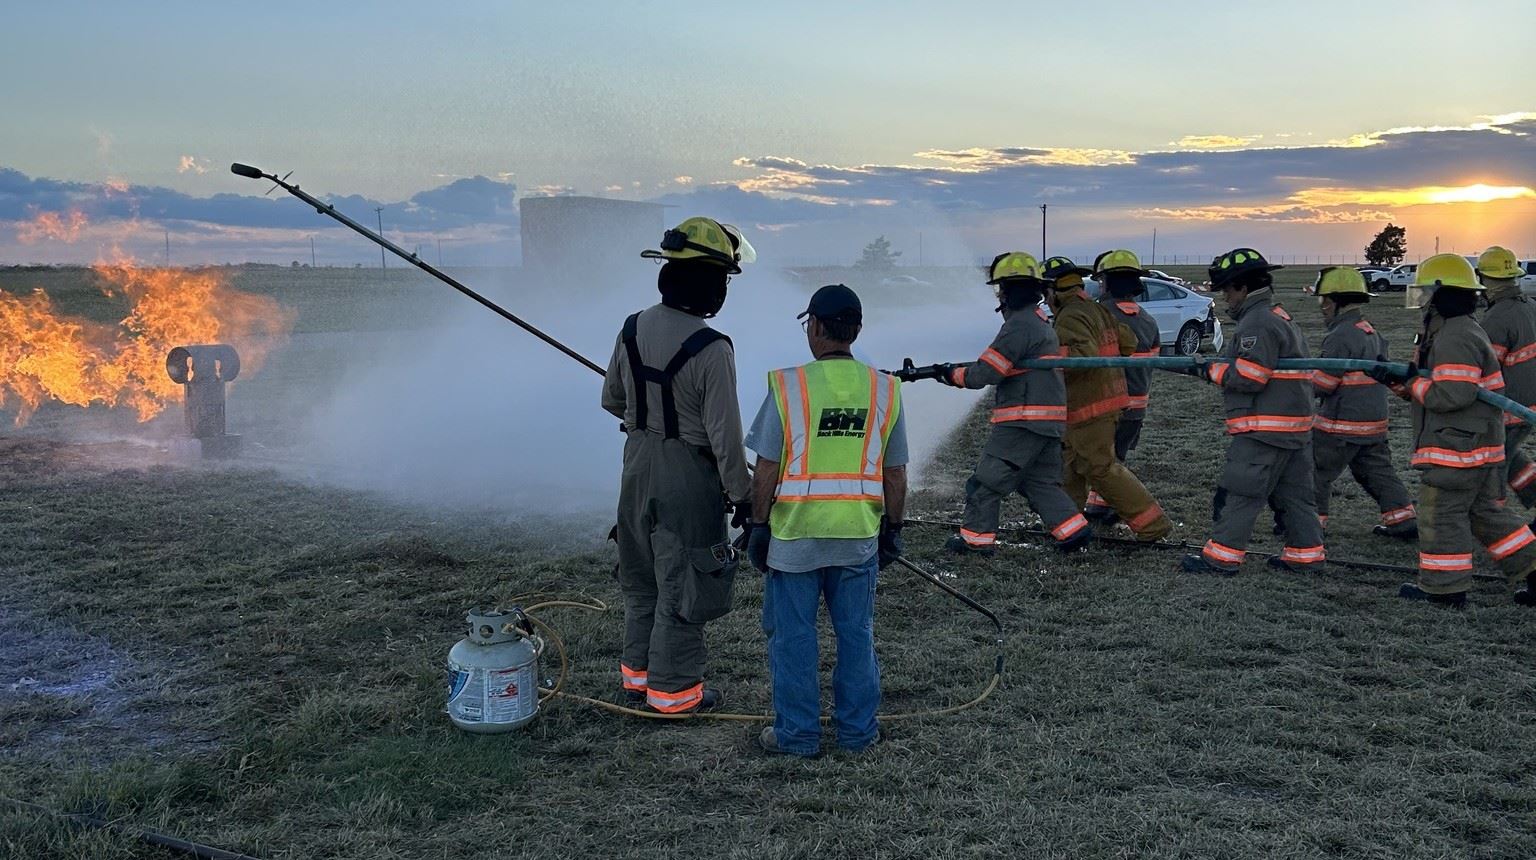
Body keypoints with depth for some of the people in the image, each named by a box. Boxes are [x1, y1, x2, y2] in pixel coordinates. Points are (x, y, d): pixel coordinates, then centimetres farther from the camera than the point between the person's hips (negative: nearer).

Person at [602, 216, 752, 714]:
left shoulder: (632, 330, -2)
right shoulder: (711, 349, -23)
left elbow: (611, 400, 10)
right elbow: (724, 434, -20)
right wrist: (742, 493, -9)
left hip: (638, 468, 7)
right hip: (688, 476, -7)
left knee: (641, 579, 20)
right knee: (681, 585, 6)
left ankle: (637, 674, 33)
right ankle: (672, 688, 17)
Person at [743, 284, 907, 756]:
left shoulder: (788, 385, -10)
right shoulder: (884, 389, 0)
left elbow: (766, 469, -8)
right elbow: (896, 473, 5)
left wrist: (759, 526, 2)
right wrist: (893, 527, 16)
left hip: (795, 534, -3)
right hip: (859, 536, 3)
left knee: (793, 636, 9)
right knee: (856, 634, 15)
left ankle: (797, 733, 18)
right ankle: (858, 729, 24)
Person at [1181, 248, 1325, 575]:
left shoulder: (1258, 323, -15)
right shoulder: (1280, 316, 20)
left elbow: (1249, 376, -21)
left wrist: (1213, 370, -8)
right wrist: (1220, 367, 13)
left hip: (1264, 428, -10)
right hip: (1295, 425, 10)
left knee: (1240, 491, -5)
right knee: (1293, 492, 14)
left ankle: (1222, 555, -1)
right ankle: (1305, 553, 19)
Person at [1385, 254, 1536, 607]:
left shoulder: (1456, 340, -19)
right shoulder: (1467, 332, 17)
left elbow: (1453, 394, -27)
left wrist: (1413, 387, -12)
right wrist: (1410, 381, 5)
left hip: (1456, 447, -10)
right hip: (1480, 446, 10)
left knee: (1441, 514, -1)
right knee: (1485, 512, 16)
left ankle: (1444, 587, 7)